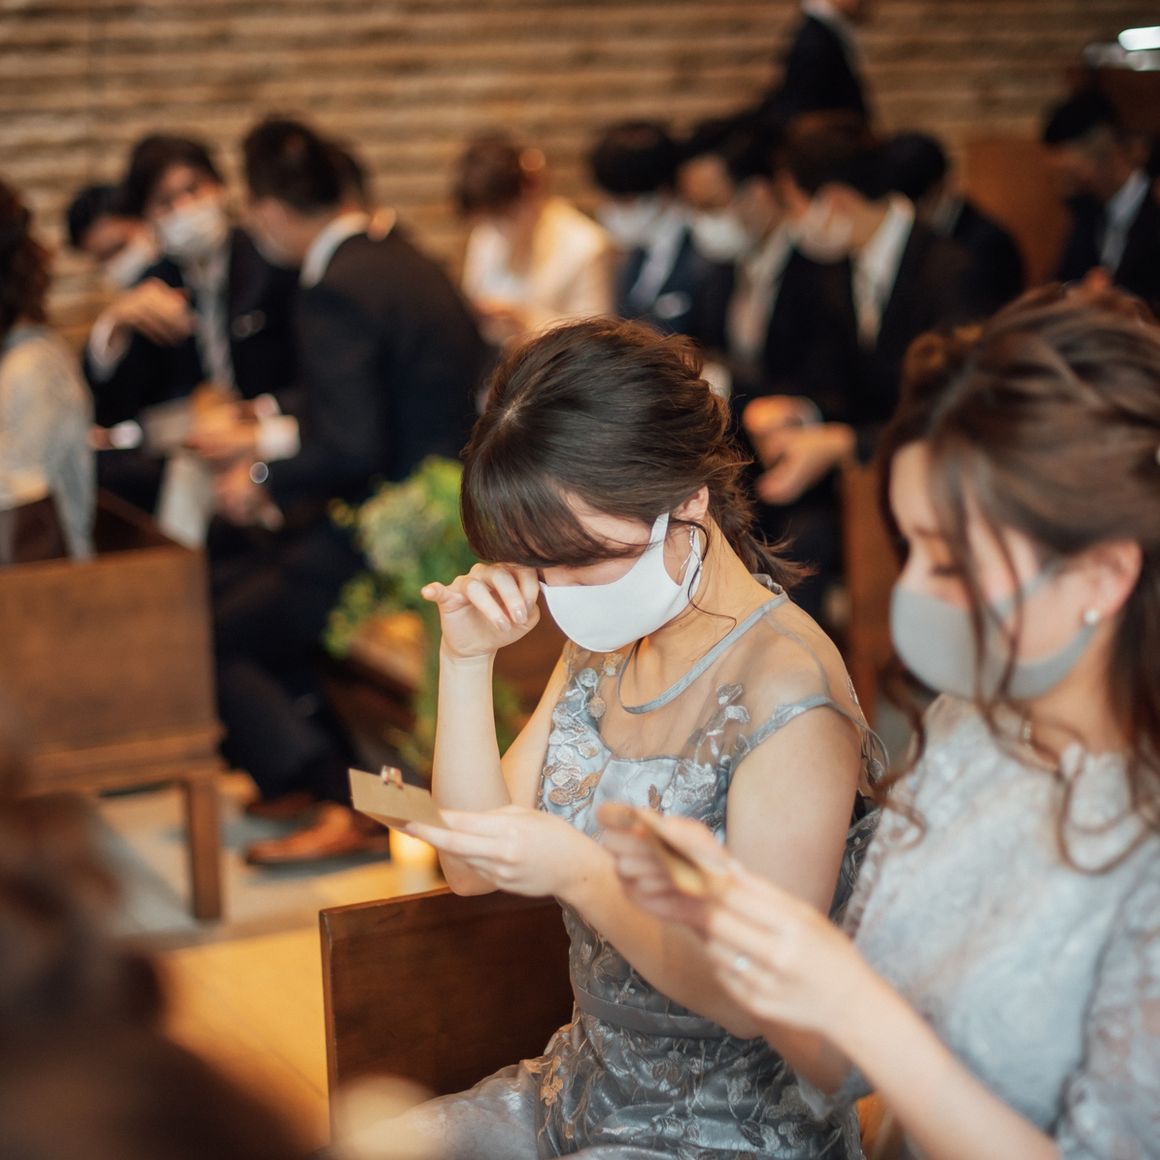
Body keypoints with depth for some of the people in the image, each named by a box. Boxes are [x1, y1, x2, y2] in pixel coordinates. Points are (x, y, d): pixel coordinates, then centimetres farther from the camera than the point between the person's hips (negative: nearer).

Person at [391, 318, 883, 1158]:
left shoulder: (787, 692, -22)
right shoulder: (604, 646, 3)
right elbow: (476, 869, 2)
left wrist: (583, 875, -32)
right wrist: (467, 662, -8)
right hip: (586, 1085, 8)